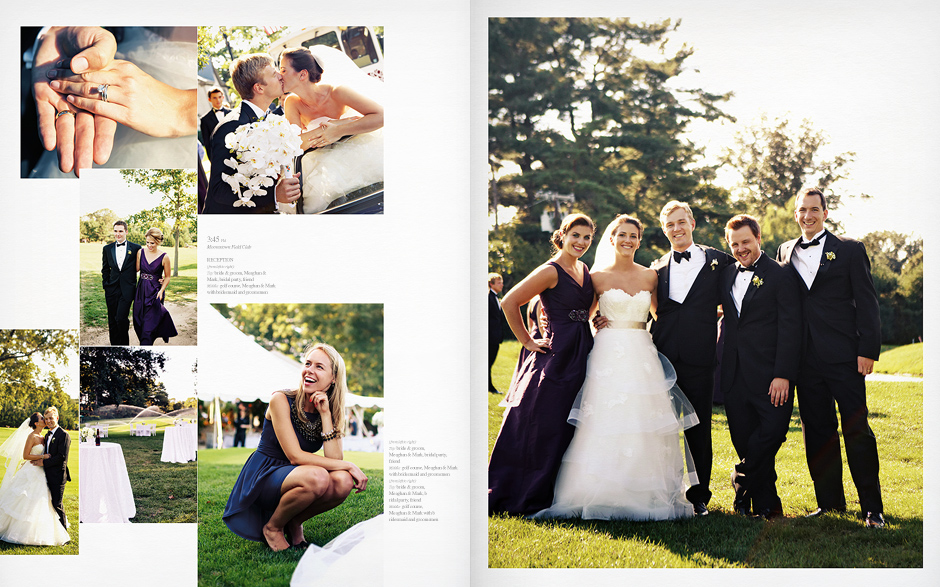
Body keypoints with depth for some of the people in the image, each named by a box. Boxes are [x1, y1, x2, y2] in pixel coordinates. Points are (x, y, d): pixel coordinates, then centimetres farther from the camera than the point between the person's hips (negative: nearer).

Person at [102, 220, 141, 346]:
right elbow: (105, 269, 17)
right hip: (112, 289, 4)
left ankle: (124, 344, 5)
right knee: (112, 321, 6)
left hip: (127, 289, -3)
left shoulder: (136, 248, 2)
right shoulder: (107, 249, 11)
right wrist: (105, 284, 7)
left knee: (121, 318, -14)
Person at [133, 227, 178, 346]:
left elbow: (167, 277, -1)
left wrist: (161, 290, -12)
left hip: (155, 292, -5)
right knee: (139, 321, 9)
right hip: (141, 291, 5)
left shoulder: (164, 257, -9)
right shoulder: (141, 252, 1)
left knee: (149, 324, -7)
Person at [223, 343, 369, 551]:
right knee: (317, 477, -35)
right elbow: (295, 456, -21)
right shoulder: (281, 400, -15)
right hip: (262, 478, -5)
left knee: (343, 481, -25)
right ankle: (272, 527, -8)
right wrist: (348, 465, -23)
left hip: (293, 481, 5)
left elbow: (334, 460, -11)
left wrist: (325, 415, -17)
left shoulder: (331, 412, 1)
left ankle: (295, 523, 1)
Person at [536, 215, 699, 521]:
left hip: (642, 357, 2)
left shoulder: (650, 276, 9)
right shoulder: (598, 277, 3)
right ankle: (604, 495, -1)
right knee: (606, 425, -6)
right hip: (608, 355, -2)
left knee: (644, 424, 1)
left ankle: (645, 497, 8)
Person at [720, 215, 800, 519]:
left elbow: (790, 329, -8)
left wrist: (783, 375, -14)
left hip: (769, 377, -5)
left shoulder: (779, 275, -2)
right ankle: (765, 505, 14)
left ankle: (743, 480, 11)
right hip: (735, 376, 5)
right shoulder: (727, 275, 15)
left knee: (771, 433, -13)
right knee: (744, 442, 5)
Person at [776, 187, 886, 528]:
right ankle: (829, 501, 18)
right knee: (817, 431, 8)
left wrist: (868, 350, -8)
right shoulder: (786, 253, 14)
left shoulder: (850, 250, 4)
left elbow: (866, 303, 0)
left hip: (844, 357, -4)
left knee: (857, 430, -4)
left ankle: (872, 508, 3)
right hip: (806, 358, 4)